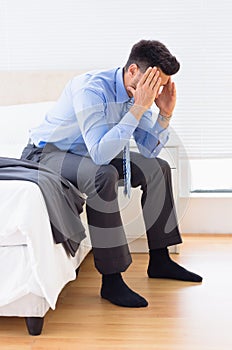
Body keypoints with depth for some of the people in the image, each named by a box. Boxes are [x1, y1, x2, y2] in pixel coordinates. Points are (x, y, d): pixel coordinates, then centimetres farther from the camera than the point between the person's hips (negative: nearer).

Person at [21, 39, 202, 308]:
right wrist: (138, 108, -39)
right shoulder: (91, 88, -29)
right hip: (47, 153, -8)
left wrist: (165, 114, -15)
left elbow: (149, 150, 0)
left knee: (158, 168, 2)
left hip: (89, 156, 8)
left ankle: (159, 260, 9)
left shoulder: (137, 94, -5)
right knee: (104, 175, -37)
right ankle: (111, 279, -27)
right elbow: (100, 154, -39)